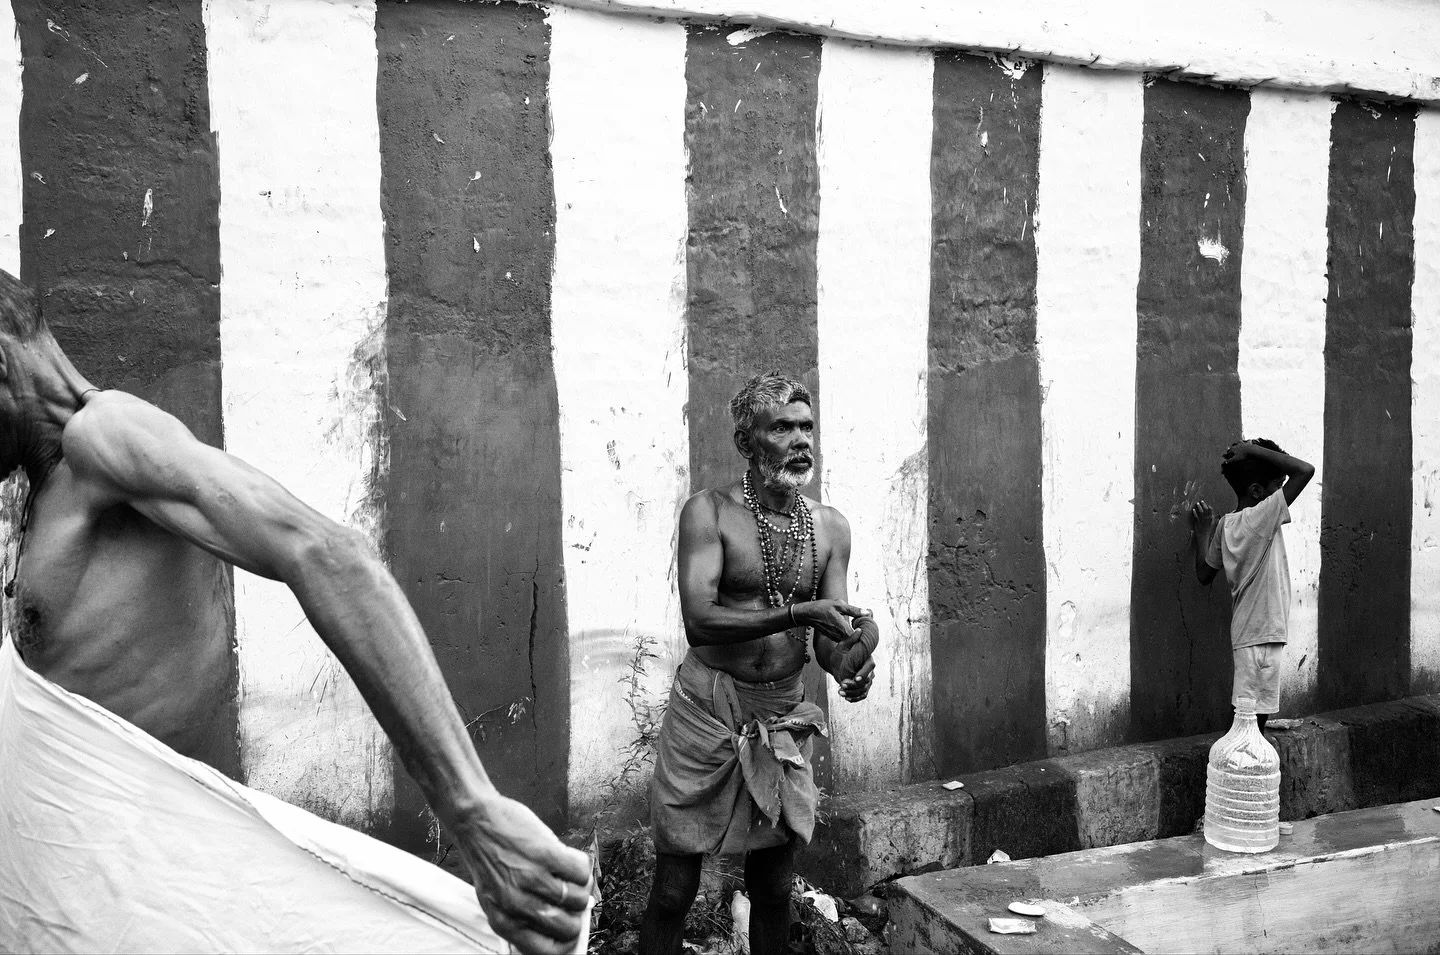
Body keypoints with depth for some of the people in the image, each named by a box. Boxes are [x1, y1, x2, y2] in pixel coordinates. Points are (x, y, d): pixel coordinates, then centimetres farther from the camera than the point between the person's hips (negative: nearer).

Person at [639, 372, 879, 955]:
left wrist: (849, 664, -22)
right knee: (674, 890, 2)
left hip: (784, 716, 4)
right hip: (707, 708, -4)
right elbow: (699, 621, -21)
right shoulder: (709, 512, -10)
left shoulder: (830, 528, 3)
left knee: (773, 888, 14)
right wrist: (800, 611, -30)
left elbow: (827, 638, 2)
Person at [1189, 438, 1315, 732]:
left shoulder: (1226, 524, 7)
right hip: (1262, 634, -8)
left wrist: (1202, 531, 17)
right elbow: (1305, 470, -21)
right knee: (1253, 717, -5)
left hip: (1245, 632, 8)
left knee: (1253, 716, 13)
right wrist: (1253, 450, -15)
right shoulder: (1262, 516, -16)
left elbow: (1204, 573, 12)